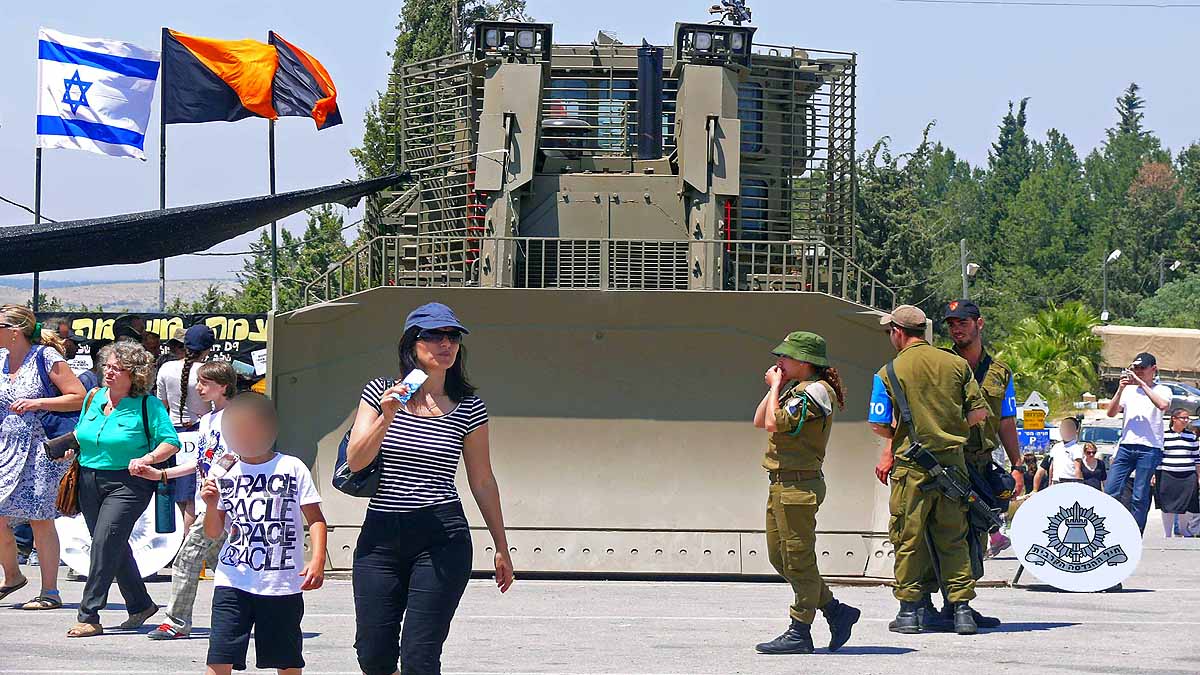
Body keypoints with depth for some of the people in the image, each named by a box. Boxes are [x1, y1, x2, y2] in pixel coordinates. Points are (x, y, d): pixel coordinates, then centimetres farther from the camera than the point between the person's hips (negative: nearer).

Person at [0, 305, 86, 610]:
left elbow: (80, 398, -10)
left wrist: (37, 403, -16)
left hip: (39, 450, -6)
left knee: (41, 521, -3)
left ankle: (50, 592, 3)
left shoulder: (46, 357, -7)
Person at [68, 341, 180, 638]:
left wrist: (146, 459, -23)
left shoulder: (148, 405, -6)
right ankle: (140, 605, 29)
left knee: (104, 543, -16)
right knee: (114, 547, 12)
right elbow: (81, 433, 25)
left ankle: (89, 617, -15)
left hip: (127, 483, -6)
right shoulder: (94, 398, 10)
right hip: (90, 480, 6)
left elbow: (171, 443, -8)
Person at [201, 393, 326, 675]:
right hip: (233, 581, 1)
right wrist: (211, 505, -10)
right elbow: (213, 533, 11)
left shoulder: (292, 468, 0)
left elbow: (315, 519, 0)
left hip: (282, 582, -1)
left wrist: (318, 560, -14)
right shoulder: (226, 474, 8)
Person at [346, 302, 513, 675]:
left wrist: (501, 548, 13)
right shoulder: (380, 393, 6)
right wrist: (387, 418, -17)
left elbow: (482, 481, 10)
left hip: (442, 539, -2)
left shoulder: (469, 409, 4)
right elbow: (356, 461, -2)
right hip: (380, 535, 2)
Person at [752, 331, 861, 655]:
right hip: (783, 484, 11)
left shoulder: (813, 391, -14)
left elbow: (774, 423, -22)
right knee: (780, 557, 14)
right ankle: (836, 611, 19)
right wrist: (774, 387, 9)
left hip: (799, 486, -11)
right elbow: (759, 421, 18)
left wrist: (776, 387, -9)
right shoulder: (796, 390, 17)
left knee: (798, 560, -5)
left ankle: (799, 633, 0)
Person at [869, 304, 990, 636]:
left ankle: (910, 610, 7)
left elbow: (880, 425, -4)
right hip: (953, 460, 3)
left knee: (908, 537, 5)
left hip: (912, 466, -3)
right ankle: (962, 608, 6)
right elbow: (979, 413, 4)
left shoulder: (889, 372, -4)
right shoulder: (956, 364, 4)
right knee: (953, 539, 9)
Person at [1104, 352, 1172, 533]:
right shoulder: (1129, 390, 17)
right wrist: (1120, 389, -4)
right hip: (1126, 445, 4)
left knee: (1140, 497, -5)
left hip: (1149, 448, -4)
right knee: (1110, 491, -6)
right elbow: (1111, 412, 8)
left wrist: (1142, 383, -14)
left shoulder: (1162, 390, 6)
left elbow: (1163, 405, -17)